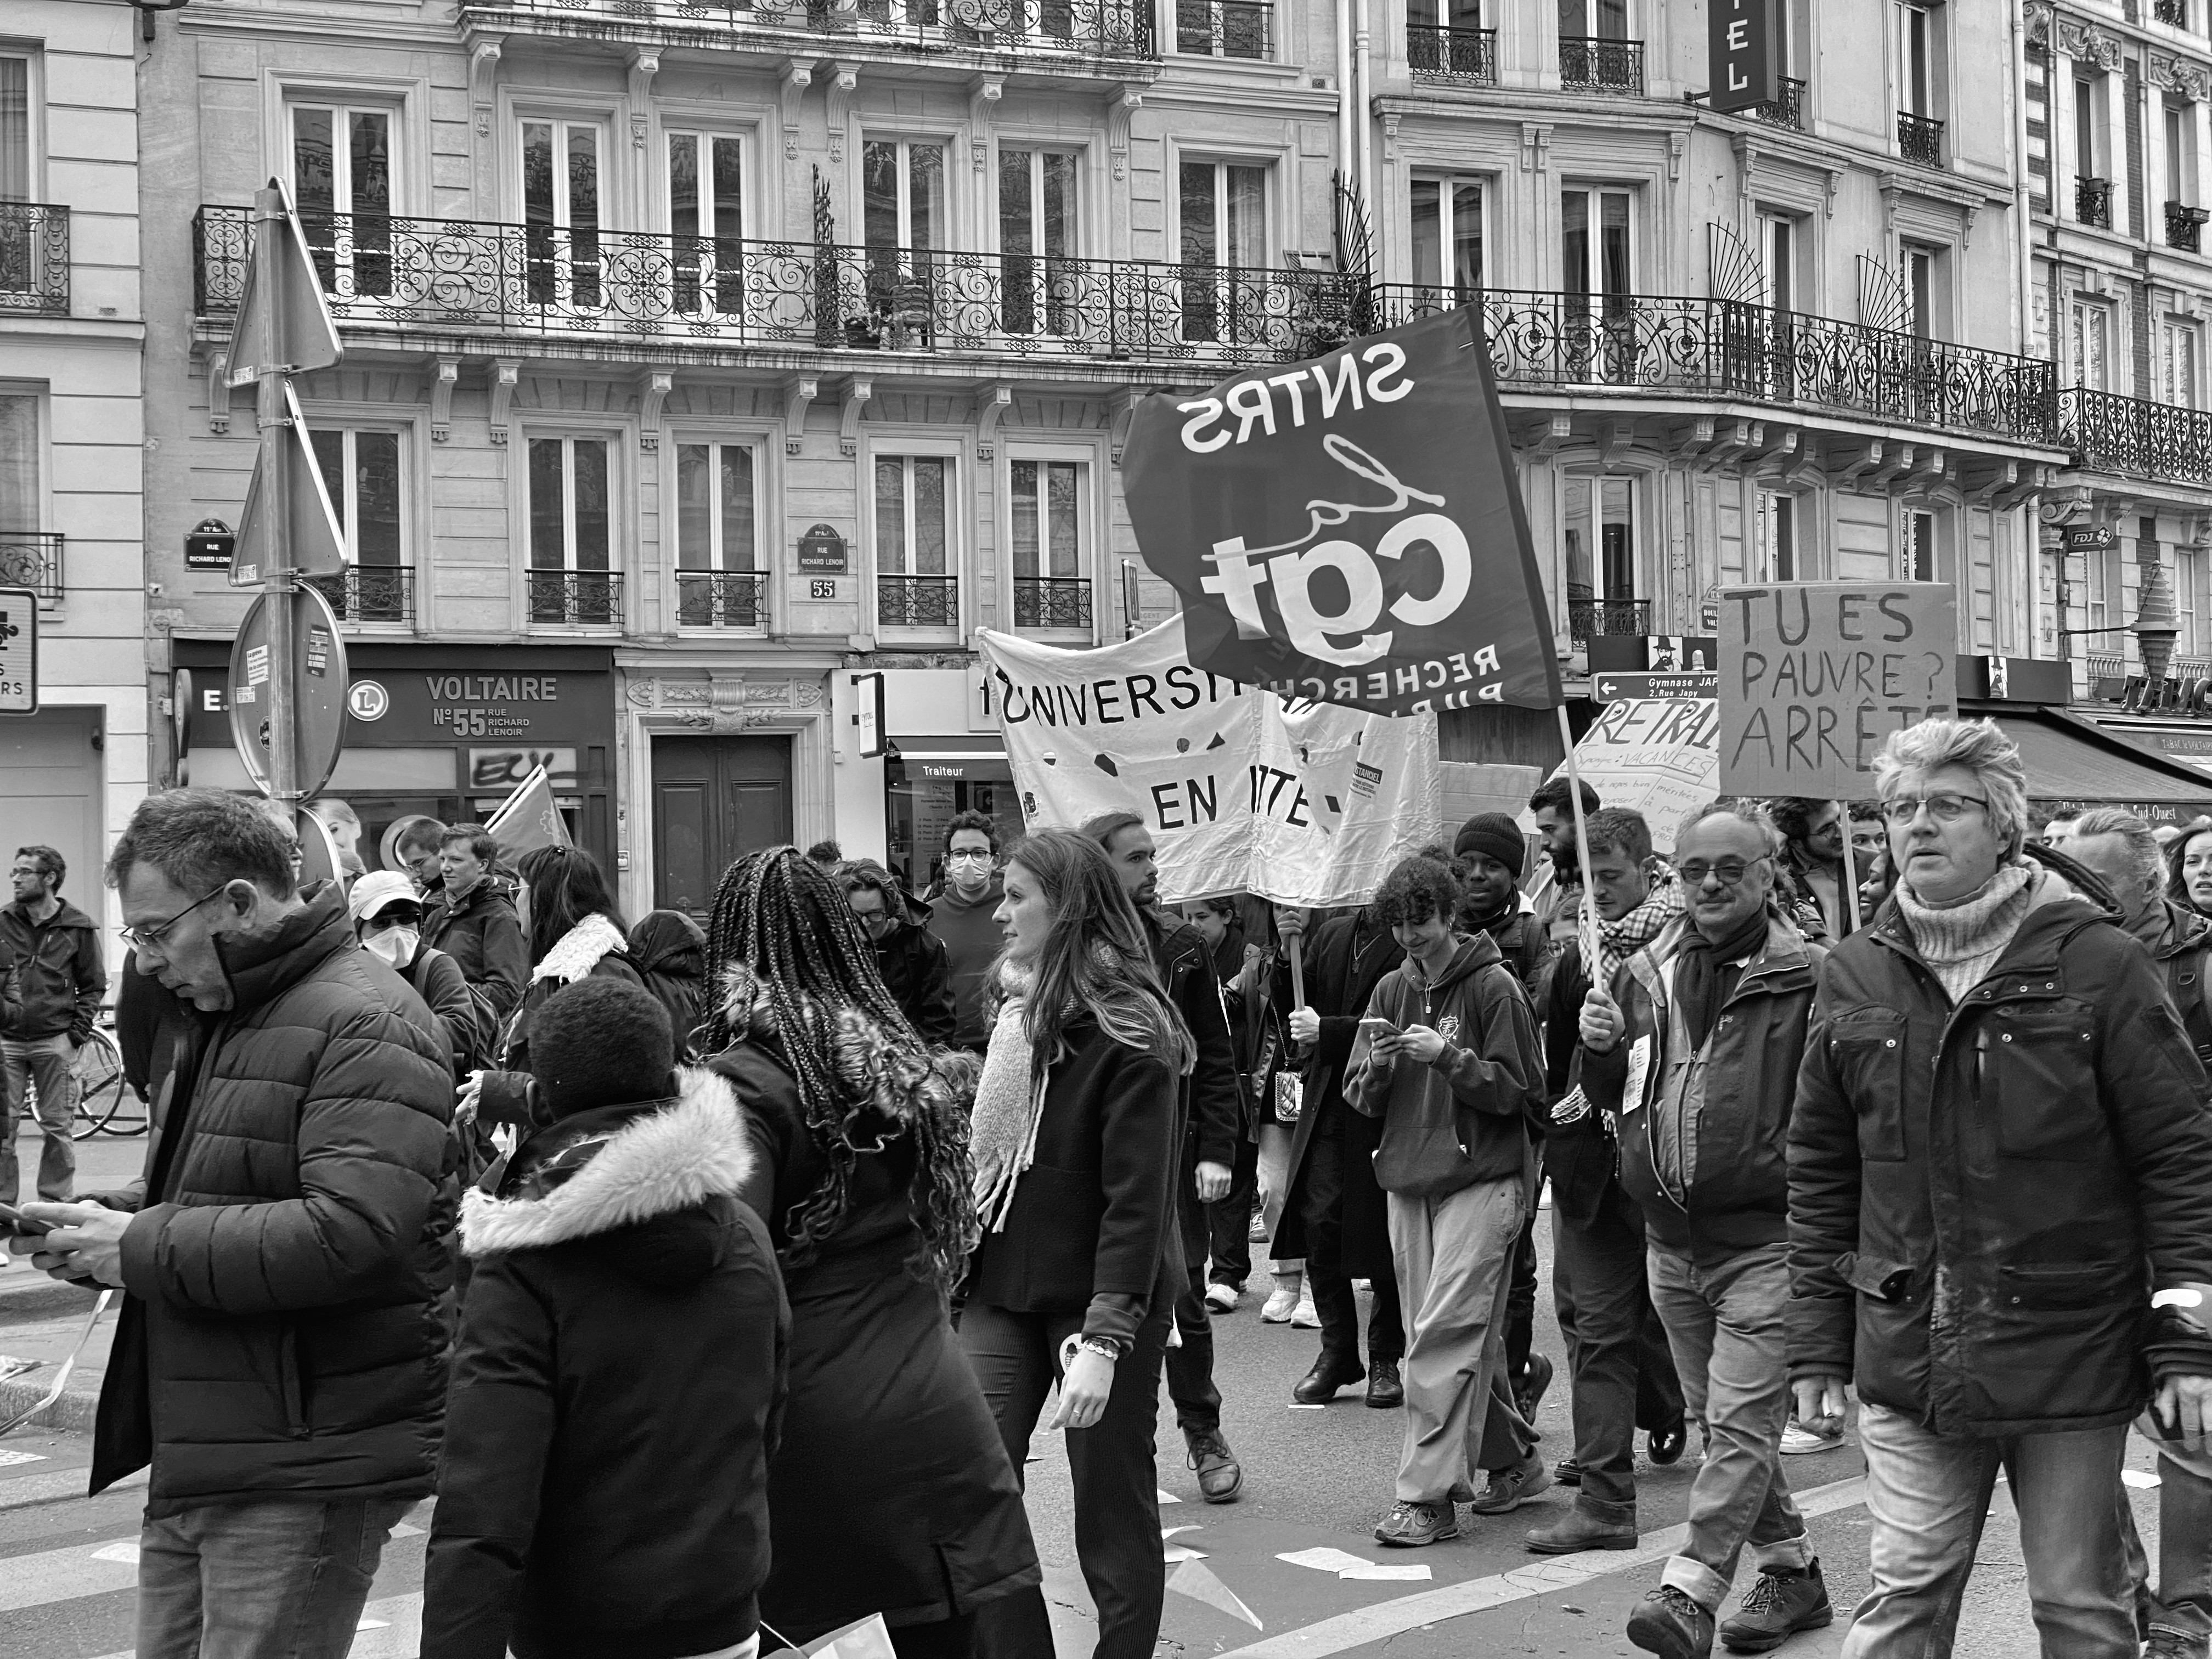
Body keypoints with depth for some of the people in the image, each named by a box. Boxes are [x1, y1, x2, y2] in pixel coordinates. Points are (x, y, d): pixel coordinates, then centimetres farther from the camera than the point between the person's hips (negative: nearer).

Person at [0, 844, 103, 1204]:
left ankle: (56, 1205, 10)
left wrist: (76, 1033, -5)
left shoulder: (79, 928, 2)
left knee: (57, 1129, 2)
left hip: (55, 1042, -2)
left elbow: (94, 986, 4)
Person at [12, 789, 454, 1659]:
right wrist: (101, 1225, 5)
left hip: (302, 1473, -9)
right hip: (198, 1458, 9)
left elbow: (356, 1233, -27)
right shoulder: (219, 1016, 17)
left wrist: (142, 1249, -20)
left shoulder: (362, 1024, -15)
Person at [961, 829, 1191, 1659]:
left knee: (1112, 1515, 4)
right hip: (1003, 1287, 6)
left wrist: (1104, 1339, -24)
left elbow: (1137, 1196, -18)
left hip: (1099, 1299, -6)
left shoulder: (1127, 1030, -13)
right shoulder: (1012, 1007, 8)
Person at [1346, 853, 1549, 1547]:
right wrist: (1376, 1068, -11)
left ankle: (1428, 1496, -13)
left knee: (1444, 1335, -13)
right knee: (1472, 1340, 11)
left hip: (1482, 1181, -6)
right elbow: (1361, 1099, 11)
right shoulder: (1392, 991, 12)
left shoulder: (1494, 986, -5)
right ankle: (1515, 1461, 27)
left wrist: (1446, 1055, -18)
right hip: (1408, 1181, 6)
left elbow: (1518, 1090, -6)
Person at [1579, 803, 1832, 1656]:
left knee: (1741, 1425, -8)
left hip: (1764, 1240, -7)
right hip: (1671, 1240, 7)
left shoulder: (1809, 978, -9)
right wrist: (1601, 1049, -2)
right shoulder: (1645, 975, 9)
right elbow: (1609, 1098, 19)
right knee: (1720, 1420, 16)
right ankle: (1792, 1572, 29)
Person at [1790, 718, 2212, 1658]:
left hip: (2071, 1353, -2)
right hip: (1909, 1359, 2)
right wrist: (1818, 1346, 7)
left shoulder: (2096, 963, -5)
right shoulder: (1856, 979, 5)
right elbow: (1820, 1174, 10)